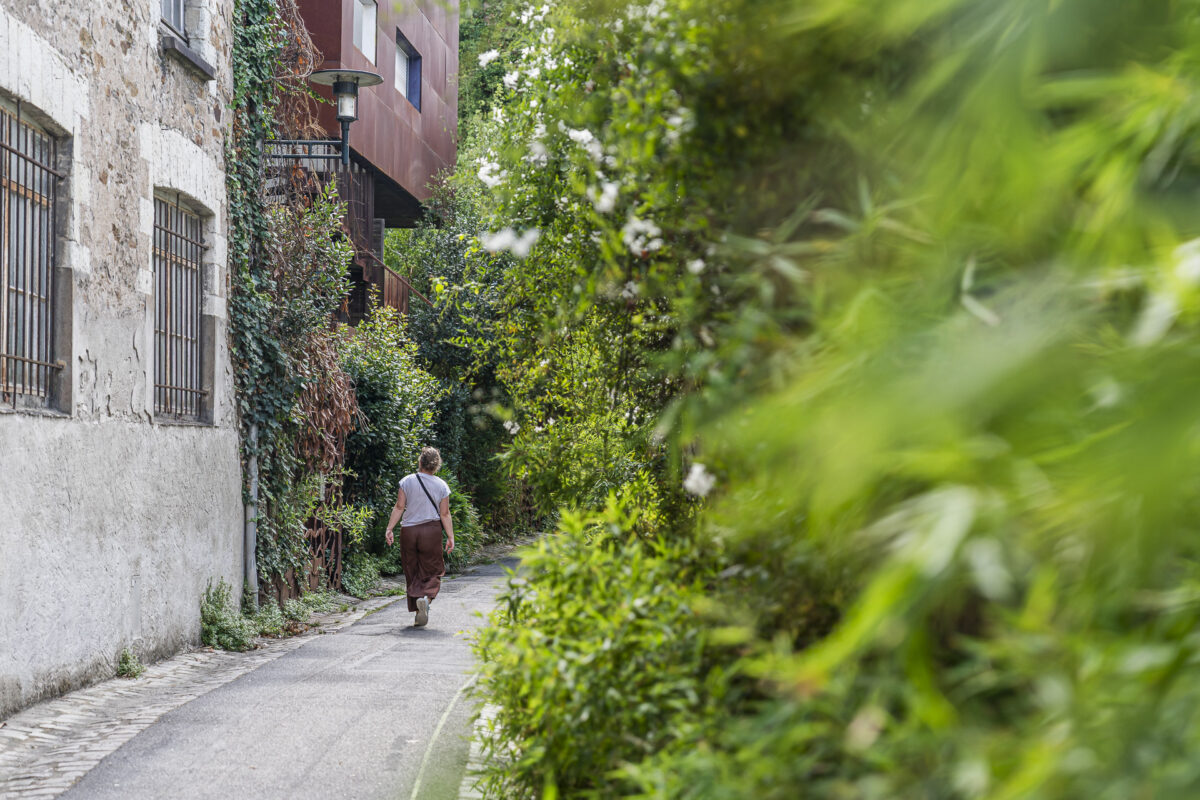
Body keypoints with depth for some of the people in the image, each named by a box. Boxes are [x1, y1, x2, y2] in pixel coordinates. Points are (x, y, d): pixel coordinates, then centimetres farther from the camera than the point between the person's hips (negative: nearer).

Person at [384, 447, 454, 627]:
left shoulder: (407, 481, -1)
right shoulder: (441, 485, 0)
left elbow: (399, 507, -4)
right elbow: (445, 514, -1)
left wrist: (389, 528, -1)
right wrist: (451, 537, 3)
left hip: (408, 531, 1)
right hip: (432, 531, -1)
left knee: (412, 573, 9)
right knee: (432, 572, 6)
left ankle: (418, 614, 8)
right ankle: (426, 598, -23)